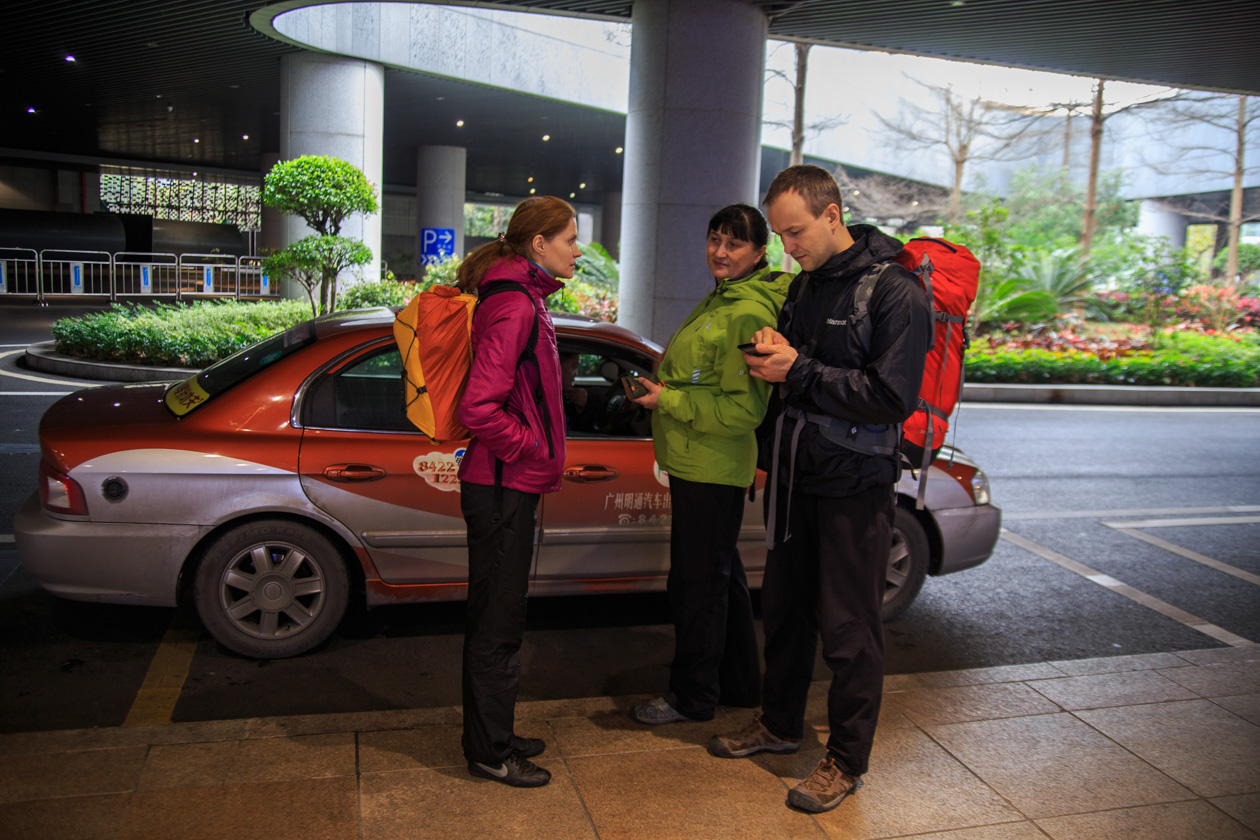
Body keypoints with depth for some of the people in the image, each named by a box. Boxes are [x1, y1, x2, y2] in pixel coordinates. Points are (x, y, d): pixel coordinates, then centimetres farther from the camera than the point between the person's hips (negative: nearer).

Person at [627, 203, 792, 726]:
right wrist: (665, 392, 14)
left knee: (697, 583, 2)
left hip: (712, 471, -11)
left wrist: (669, 400, -18)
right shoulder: (720, 300, 13)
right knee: (721, 576, 20)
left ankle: (692, 696, 18)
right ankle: (740, 683, 35)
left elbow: (742, 410, -23)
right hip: (696, 464, 11)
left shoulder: (749, 314, -19)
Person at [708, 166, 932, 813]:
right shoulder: (803, 285, 10)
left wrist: (799, 372, -19)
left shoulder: (896, 292, -13)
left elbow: (893, 396, -20)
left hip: (855, 484, -7)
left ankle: (847, 760, 20)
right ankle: (780, 724, 36)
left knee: (848, 628, 3)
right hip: (795, 476, 7)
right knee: (784, 609, 17)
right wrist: (771, 357, -3)